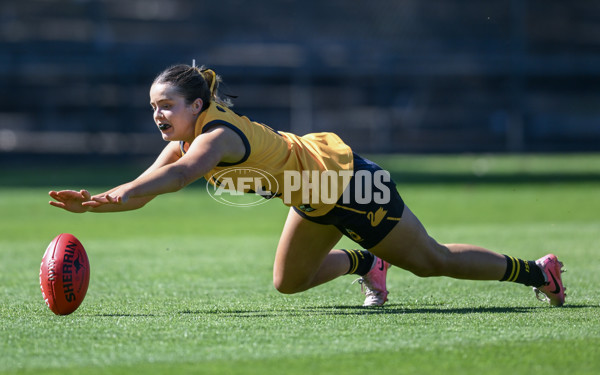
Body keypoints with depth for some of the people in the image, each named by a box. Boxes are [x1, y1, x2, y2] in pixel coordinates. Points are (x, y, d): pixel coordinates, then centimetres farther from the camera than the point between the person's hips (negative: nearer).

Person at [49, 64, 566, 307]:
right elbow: (143, 189, -6)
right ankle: (366, 263, 35)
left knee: (433, 260, 5)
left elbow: (180, 174, -50)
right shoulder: (186, 140, -3)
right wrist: (90, 203, -23)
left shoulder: (218, 134, -30)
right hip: (318, 193, 8)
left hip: (347, 180, -8)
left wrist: (121, 192, -63)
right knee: (289, 281, 11)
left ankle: (537, 271, 20)